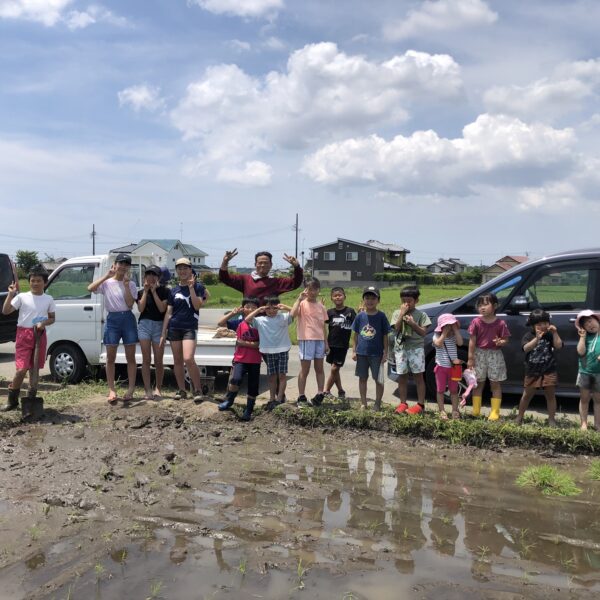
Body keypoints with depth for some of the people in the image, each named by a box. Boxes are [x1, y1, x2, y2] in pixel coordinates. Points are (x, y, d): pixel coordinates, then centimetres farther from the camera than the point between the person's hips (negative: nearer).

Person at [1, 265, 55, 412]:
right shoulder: (22, 297, -2)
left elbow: (52, 318, 12)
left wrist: (44, 323, -9)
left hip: (40, 335, 3)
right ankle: (12, 400, 6)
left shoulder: (48, 299, 5)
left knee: (35, 368, 11)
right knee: (21, 369, -10)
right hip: (24, 334, -3)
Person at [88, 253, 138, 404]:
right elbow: (90, 288, -15)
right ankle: (112, 390, 8)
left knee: (130, 357, 4)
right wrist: (106, 276, -15)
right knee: (110, 357, 2)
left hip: (128, 318, 0)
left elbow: (130, 304, -8)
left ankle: (131, 389, 11)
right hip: (112, 319, 0)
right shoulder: (107, 283, 4)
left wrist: (126, 284, -11)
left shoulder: (131, 284, 5)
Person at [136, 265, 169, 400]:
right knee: (146, 359, 0)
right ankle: (147, 389, 2)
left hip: (159, 325, -1)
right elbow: (141, 308, -5)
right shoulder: (141, 292, 9)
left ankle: (158, 388, 17)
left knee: (158, 360, 2)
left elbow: (162, 308, -9)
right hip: (144, 324, 2)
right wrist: (146, 291, -7)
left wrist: (154, 291, -10)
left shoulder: (164, 291, 2)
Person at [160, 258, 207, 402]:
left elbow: (197, 306, -11)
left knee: (188, 359, -17)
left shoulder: (198, 287, 1)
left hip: (190, 327, -4)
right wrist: (163, 332, 7)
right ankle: (181, 390, 16)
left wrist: (191, 287, -15)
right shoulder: (173, 290, 11)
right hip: (174, 328, 4)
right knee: (177, 361, 6)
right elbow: (168, 312, 11)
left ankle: (198, 390, -4)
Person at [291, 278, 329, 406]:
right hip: (306, 340, -5)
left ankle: (319, 395, 16)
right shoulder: (302, 304, -5)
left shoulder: (321, 306, 10)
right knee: (305, 369, 1)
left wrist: (326, 342, 10)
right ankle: (301, 397, 9)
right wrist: (299, 298, -20)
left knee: (319, 368, 9)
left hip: (319, 340, 5)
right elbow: (293, 314, -25)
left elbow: (323, 325, 13)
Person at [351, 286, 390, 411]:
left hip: (377, 354, -2)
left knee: (378, 379, 3)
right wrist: (354, 350, 3)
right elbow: (355, 334, 7)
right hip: (362, 353, 3)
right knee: (362, 378, 11)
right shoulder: (360, 316, 2)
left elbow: (385, 336, -1)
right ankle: (363, 403, 22)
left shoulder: (381, 316, -4)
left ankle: (377, 404, 16)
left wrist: (385, 353, -4)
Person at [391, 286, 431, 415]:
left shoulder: (420, 314, 0)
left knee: (418, 376, 0)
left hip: (416, 347, -2)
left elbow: (423, 332, -4)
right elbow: (396, 329, -8)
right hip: (401, 348, 2)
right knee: (402, 377, 8)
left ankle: (420, 404, 5)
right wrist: (402, 313, -12)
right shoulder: (397, 313, 5)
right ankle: (403, 403, 17)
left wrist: (413, 323, -17)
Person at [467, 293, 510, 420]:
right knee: (479, 383, 10)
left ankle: (495, 412, 13)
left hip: (495, 354, -1)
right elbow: (472, 341, -4)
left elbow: (505, 340, 0)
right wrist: (470, 358, -5)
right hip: (479, 354, 1)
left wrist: (501, 342, -24)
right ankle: (475, 411, 20)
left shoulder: (500, 323, -7)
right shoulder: (476, 322, -5)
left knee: (495, 384, 6)